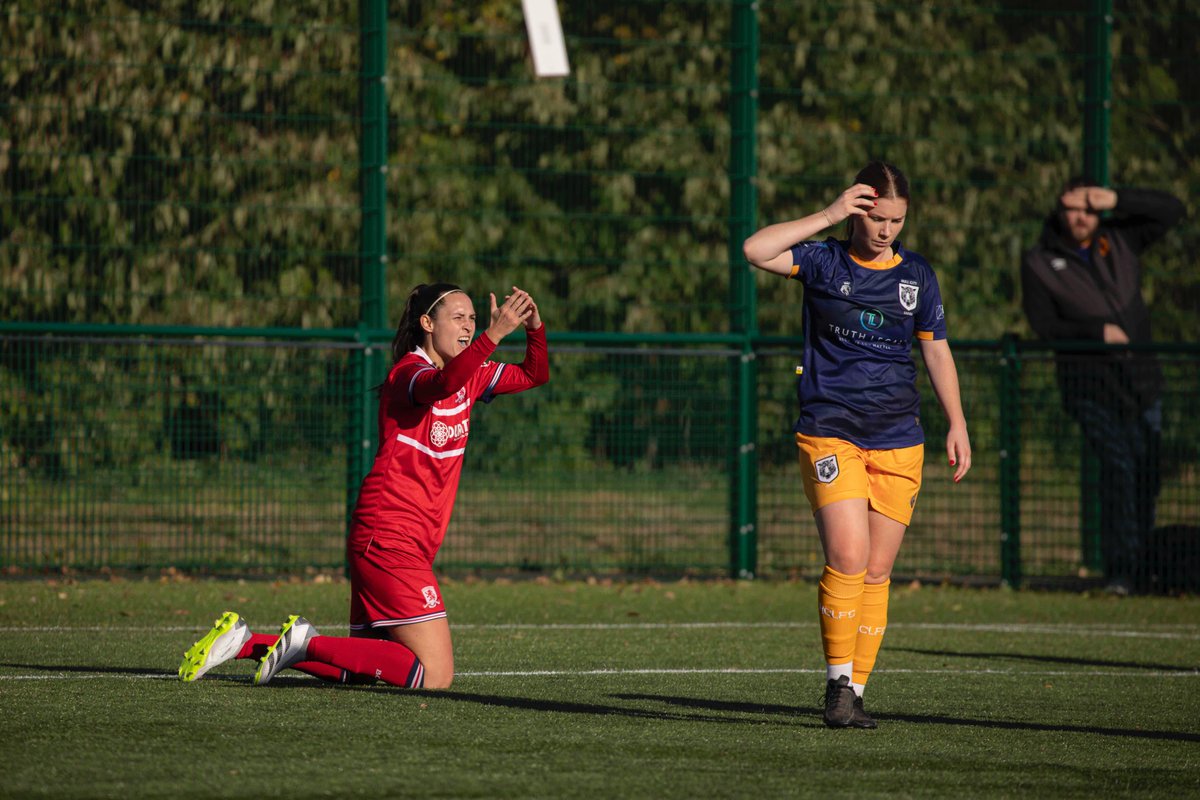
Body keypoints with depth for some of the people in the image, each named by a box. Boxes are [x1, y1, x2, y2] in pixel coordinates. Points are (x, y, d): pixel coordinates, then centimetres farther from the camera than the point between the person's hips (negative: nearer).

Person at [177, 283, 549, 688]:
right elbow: (442, 384, -36)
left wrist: (535, 330, 2)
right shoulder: (409, 371, -12)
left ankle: (245, 642, 13)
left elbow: (534, 375, 22)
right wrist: (494, 335, -47)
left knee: (361, 671, 13)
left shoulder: (469, 375, 15)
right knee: (435, 675, -16)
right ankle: (306, 644, -11)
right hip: (389, 539, -10)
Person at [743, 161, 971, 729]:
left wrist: (957, 425, 11)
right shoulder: (823, 262, 1)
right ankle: (838, 683, -8)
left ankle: (855, 691, 8)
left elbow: (936, 351, 17)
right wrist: (827, 217, -14)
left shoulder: (917, 275, 10)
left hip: (898, 442, 3)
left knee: (877, 572, 2)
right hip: (830, 434, -3)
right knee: (848, 557, -18)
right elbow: (756, 251, -15)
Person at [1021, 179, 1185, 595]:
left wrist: (1118, 201, -5)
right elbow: (1044, 326, -3)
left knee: (1147, 474, 6)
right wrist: (1098, 332, -15)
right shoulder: (1039, 263, 1)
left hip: (1142, 379, 4)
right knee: (1118, 467, -20)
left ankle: (1140, 571, 18)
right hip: (1090, 385, -4)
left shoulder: (1119, 241, 9)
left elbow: (1171, 210, 9)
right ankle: (1121, 569, -20)